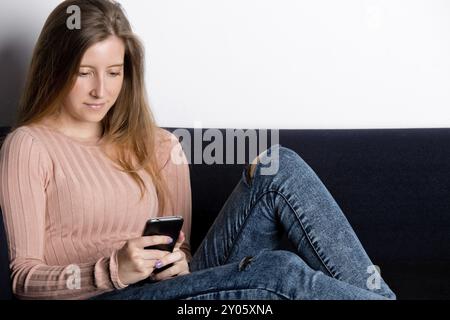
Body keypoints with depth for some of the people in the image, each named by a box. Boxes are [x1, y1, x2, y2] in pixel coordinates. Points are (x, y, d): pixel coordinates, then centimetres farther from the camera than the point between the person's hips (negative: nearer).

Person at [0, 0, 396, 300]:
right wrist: (114, 271, -21)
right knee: (280, 271, -30)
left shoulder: (156, 145, 18)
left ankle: (374, 291, -19)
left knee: (280, 167, -15)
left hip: (182, 285, 6)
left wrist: (177, 263, -9)